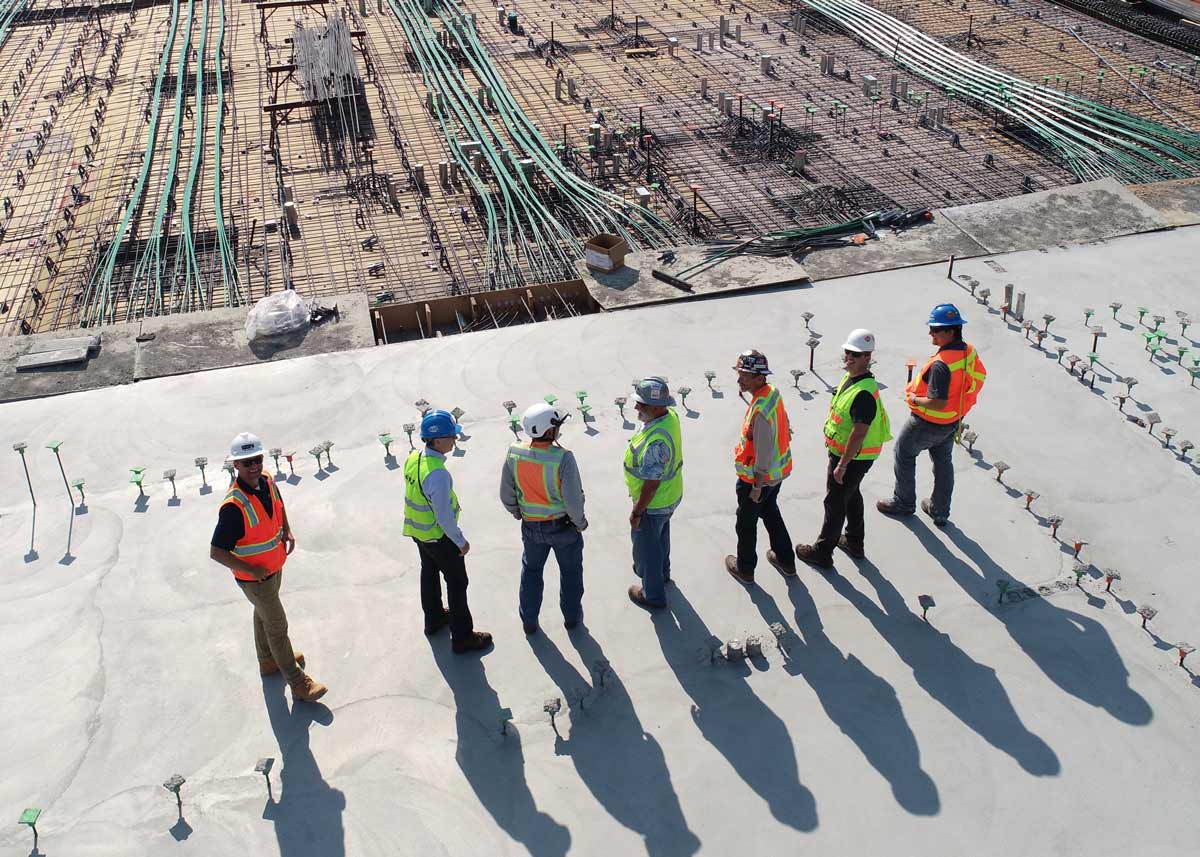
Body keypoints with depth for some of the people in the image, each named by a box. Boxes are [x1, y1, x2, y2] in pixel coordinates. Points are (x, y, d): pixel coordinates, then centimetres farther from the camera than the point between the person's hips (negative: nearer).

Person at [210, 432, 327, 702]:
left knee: (264, 614, 28)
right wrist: (252, 570, -26)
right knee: (277, 626, 5)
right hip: (254, 578, -8)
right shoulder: (234, 506, -35)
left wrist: (287, 531, 1)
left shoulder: (267, 481, -11)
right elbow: (216, 552, -32)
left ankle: (268, 660, 52)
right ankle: (298, 684, 19)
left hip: (274, 567, 8)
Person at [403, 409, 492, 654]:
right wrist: (461, 541, -15)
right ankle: (462, 637, 20)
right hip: (439, 535, -8)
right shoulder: (438, 474, -35)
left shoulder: (412, 458, -9)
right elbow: (443, 517, -28)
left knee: (429, 574, 27)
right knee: (457, 583, 9)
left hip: (417, 530, 8)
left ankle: (433, 619, 49)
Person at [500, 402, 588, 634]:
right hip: (563, 525, -3)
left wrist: (519, 514, 14)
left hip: (531, 526, 3)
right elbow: (573, 500, -25)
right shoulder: (563, 458, -30)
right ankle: (572, 616, 40)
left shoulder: (514, 454, -17)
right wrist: (580, 522, -5)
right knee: (570, 571, 23)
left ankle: (528, 621, 39)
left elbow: (506, 496, -5)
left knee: (531, 571, 25)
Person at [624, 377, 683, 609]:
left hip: (653, 504, -9)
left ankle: (653, 594, 35)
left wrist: (636, 512, -18)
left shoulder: (656, 441, -40)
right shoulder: (670, 416, -12)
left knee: (646, 547, 15)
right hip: (670, 496, 9)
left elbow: (651, 485, -31)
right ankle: (662, 571, 57)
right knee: (660, 536, 32)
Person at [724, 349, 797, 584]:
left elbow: (762, 453, -29)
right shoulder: (773, 393, -6)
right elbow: (784, 428, 9)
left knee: (746, 523, 14)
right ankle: (785, 561, 43)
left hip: (757, 477, -9)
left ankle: (744, 569, 34)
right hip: (778, 472, 9)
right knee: (771, 513, 28)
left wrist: (757, 487, -18)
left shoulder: (760, 411, -34)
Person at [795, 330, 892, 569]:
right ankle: (854, 542, 43)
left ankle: (822, 552, 19)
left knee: (835, 503, 4)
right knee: (852, 496, 25)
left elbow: (858, 434, -31)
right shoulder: (850, 377, 0)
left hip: (852, 457, -10)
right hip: (842, 451, 10)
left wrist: (841, 465, -25)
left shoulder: (864, 393, -32)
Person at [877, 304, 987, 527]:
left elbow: (938, 403, -34)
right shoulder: (970, 352, -8)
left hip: (928, 423, -8)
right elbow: (980, 377, 9)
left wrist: (914, 399, -17)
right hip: (953, 422, 8)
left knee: (904, 453, 16)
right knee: (943, 462, 22)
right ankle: (940, 512, 35)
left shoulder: (941, 364, -34)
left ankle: (904, 502, 30)